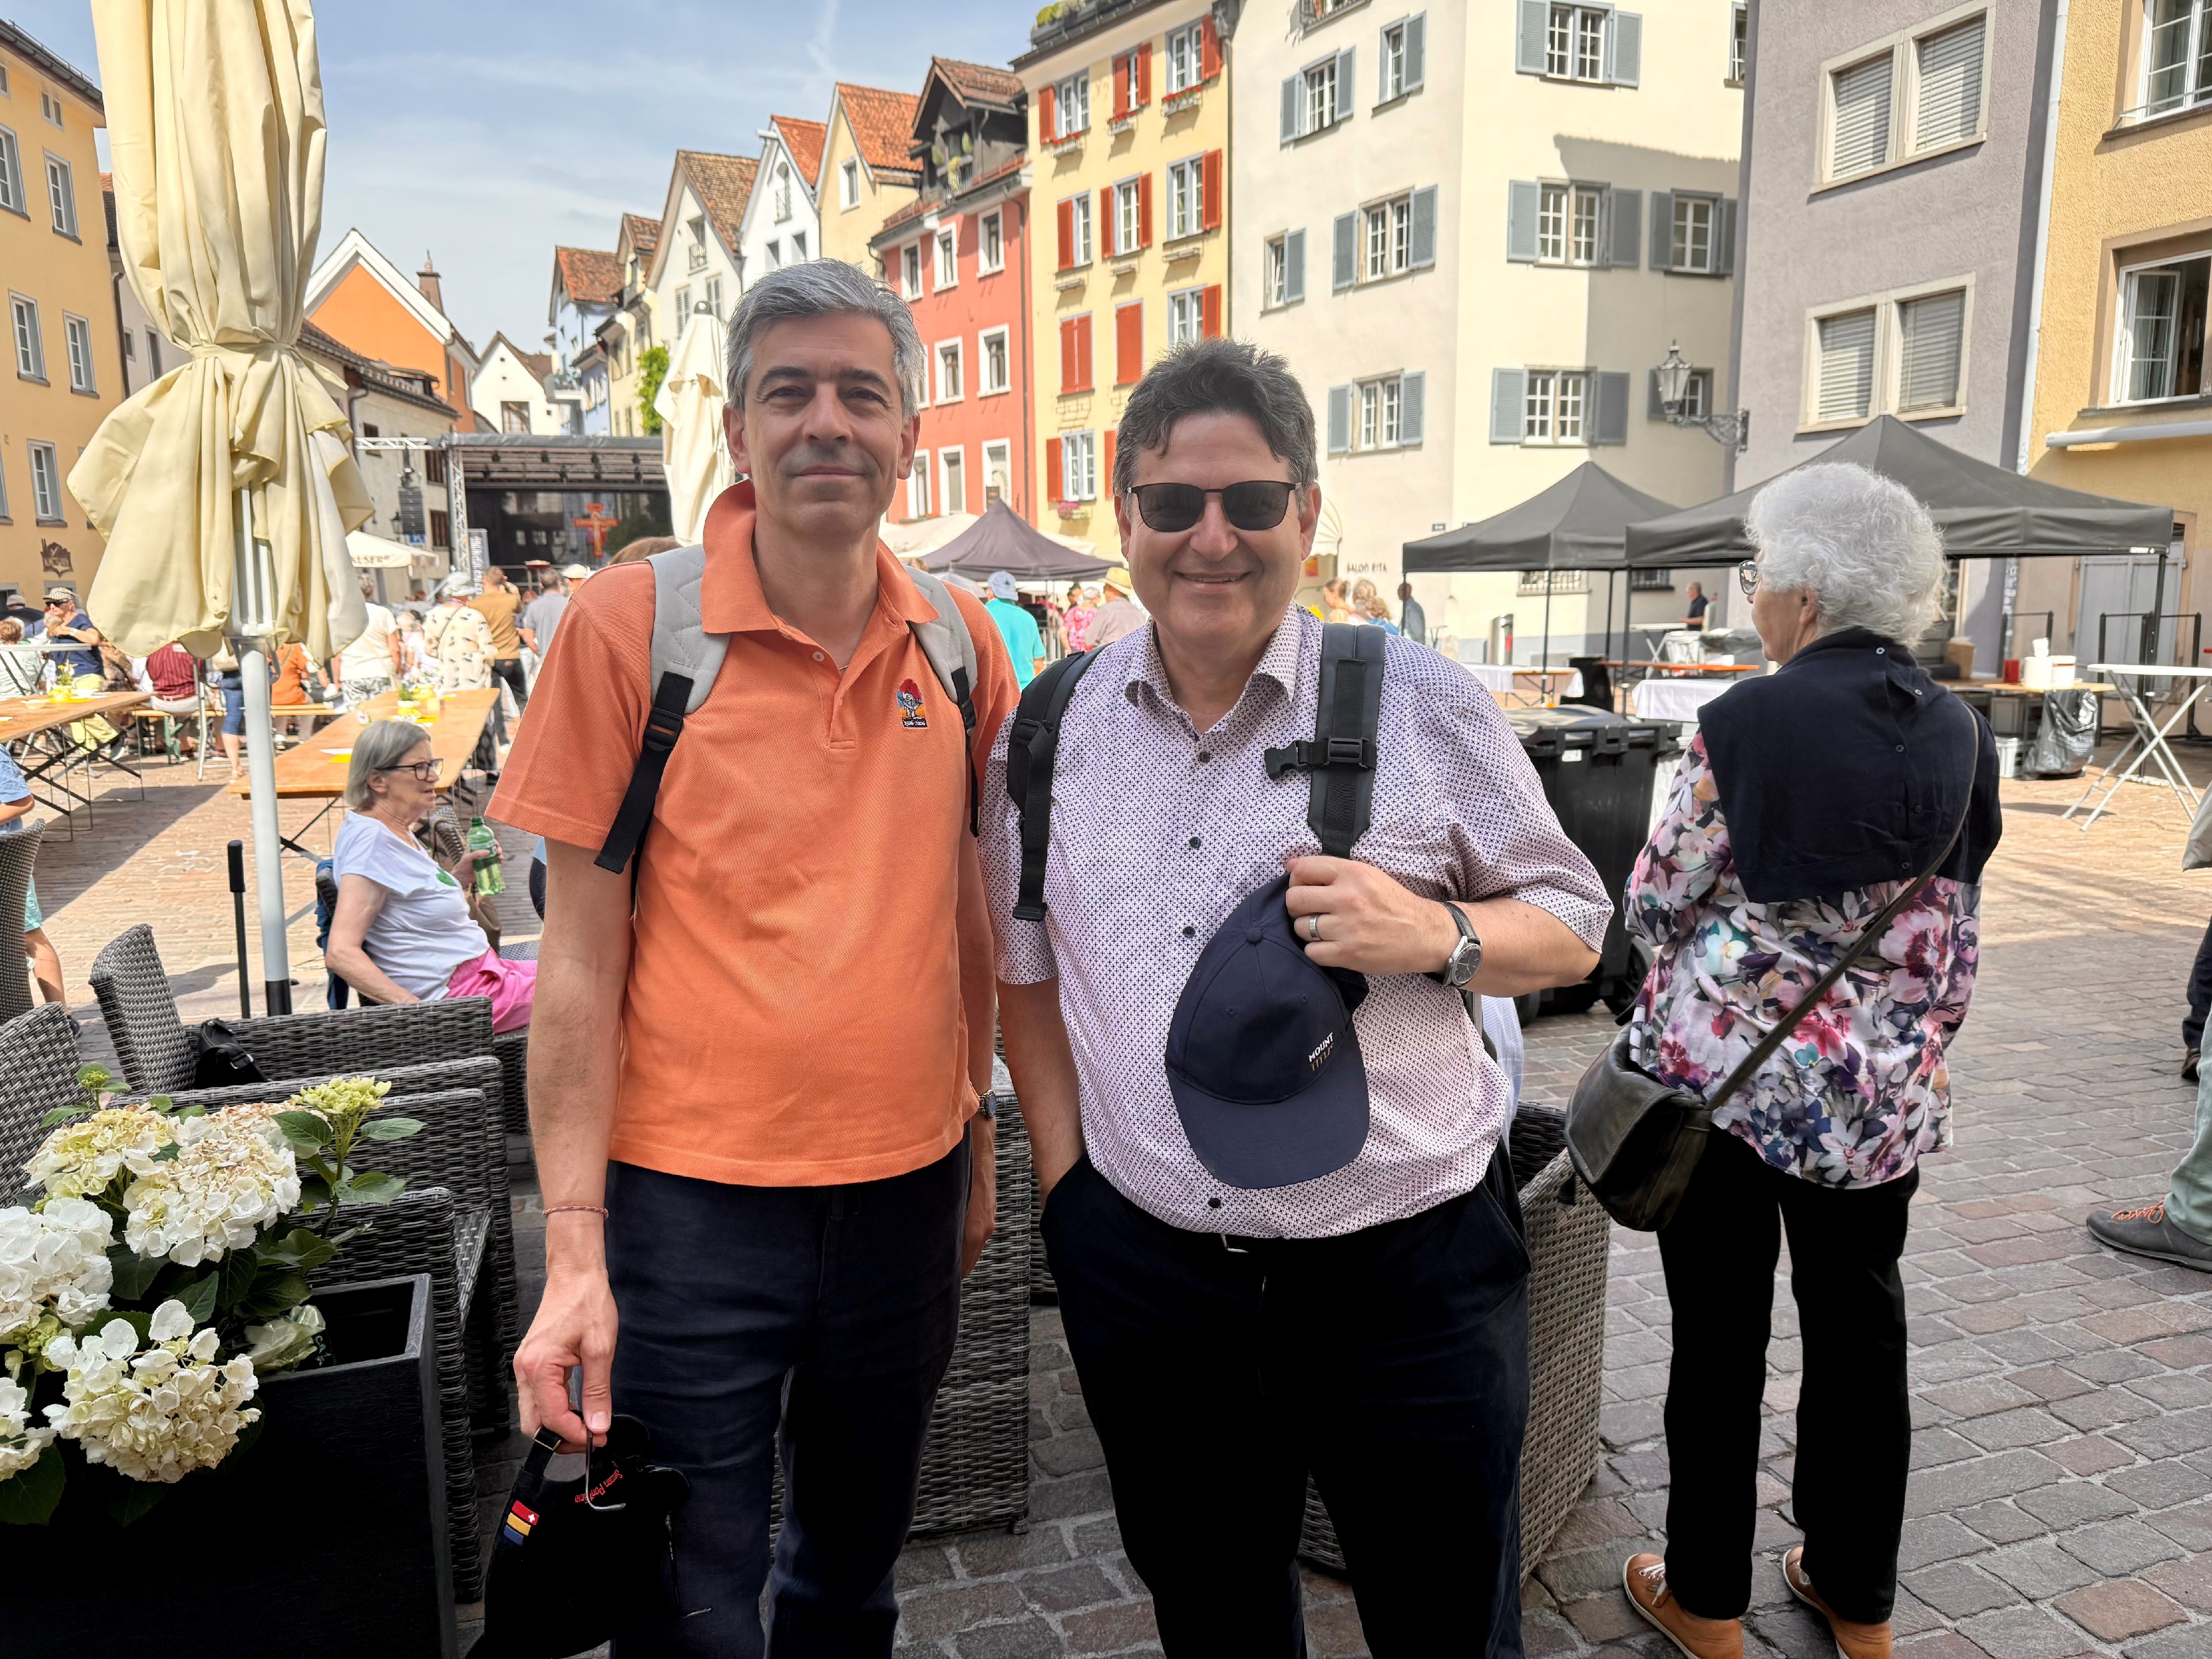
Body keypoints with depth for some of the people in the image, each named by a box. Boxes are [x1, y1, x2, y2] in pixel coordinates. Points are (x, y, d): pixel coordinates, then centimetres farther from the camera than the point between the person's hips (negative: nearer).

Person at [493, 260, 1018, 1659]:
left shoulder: (962, 643, 2)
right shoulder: (629, 625, -9)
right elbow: (581, 953, -9)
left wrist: (979, 1150, 13)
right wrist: (574, 1245, -12)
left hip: (907, 1187, 4)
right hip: (692, 1196, -3)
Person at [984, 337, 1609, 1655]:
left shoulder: (1425, 704, -7)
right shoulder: (1049, 729, 2)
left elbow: (1573, 922, 0)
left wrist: (1439, 935, -20)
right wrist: (1064, 1170, 5)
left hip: (1405, 1269, -2)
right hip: (1142, 1273, 3)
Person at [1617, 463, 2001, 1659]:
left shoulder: (1748, 721, -14)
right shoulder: (1959, 733, 2)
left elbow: (1658, 905, -9)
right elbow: (1957, 935, 8)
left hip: (1723, 1071, -4)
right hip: (1883, 1095, 5)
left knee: (1719, 1334, 8)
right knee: (1859, 1329, 17)